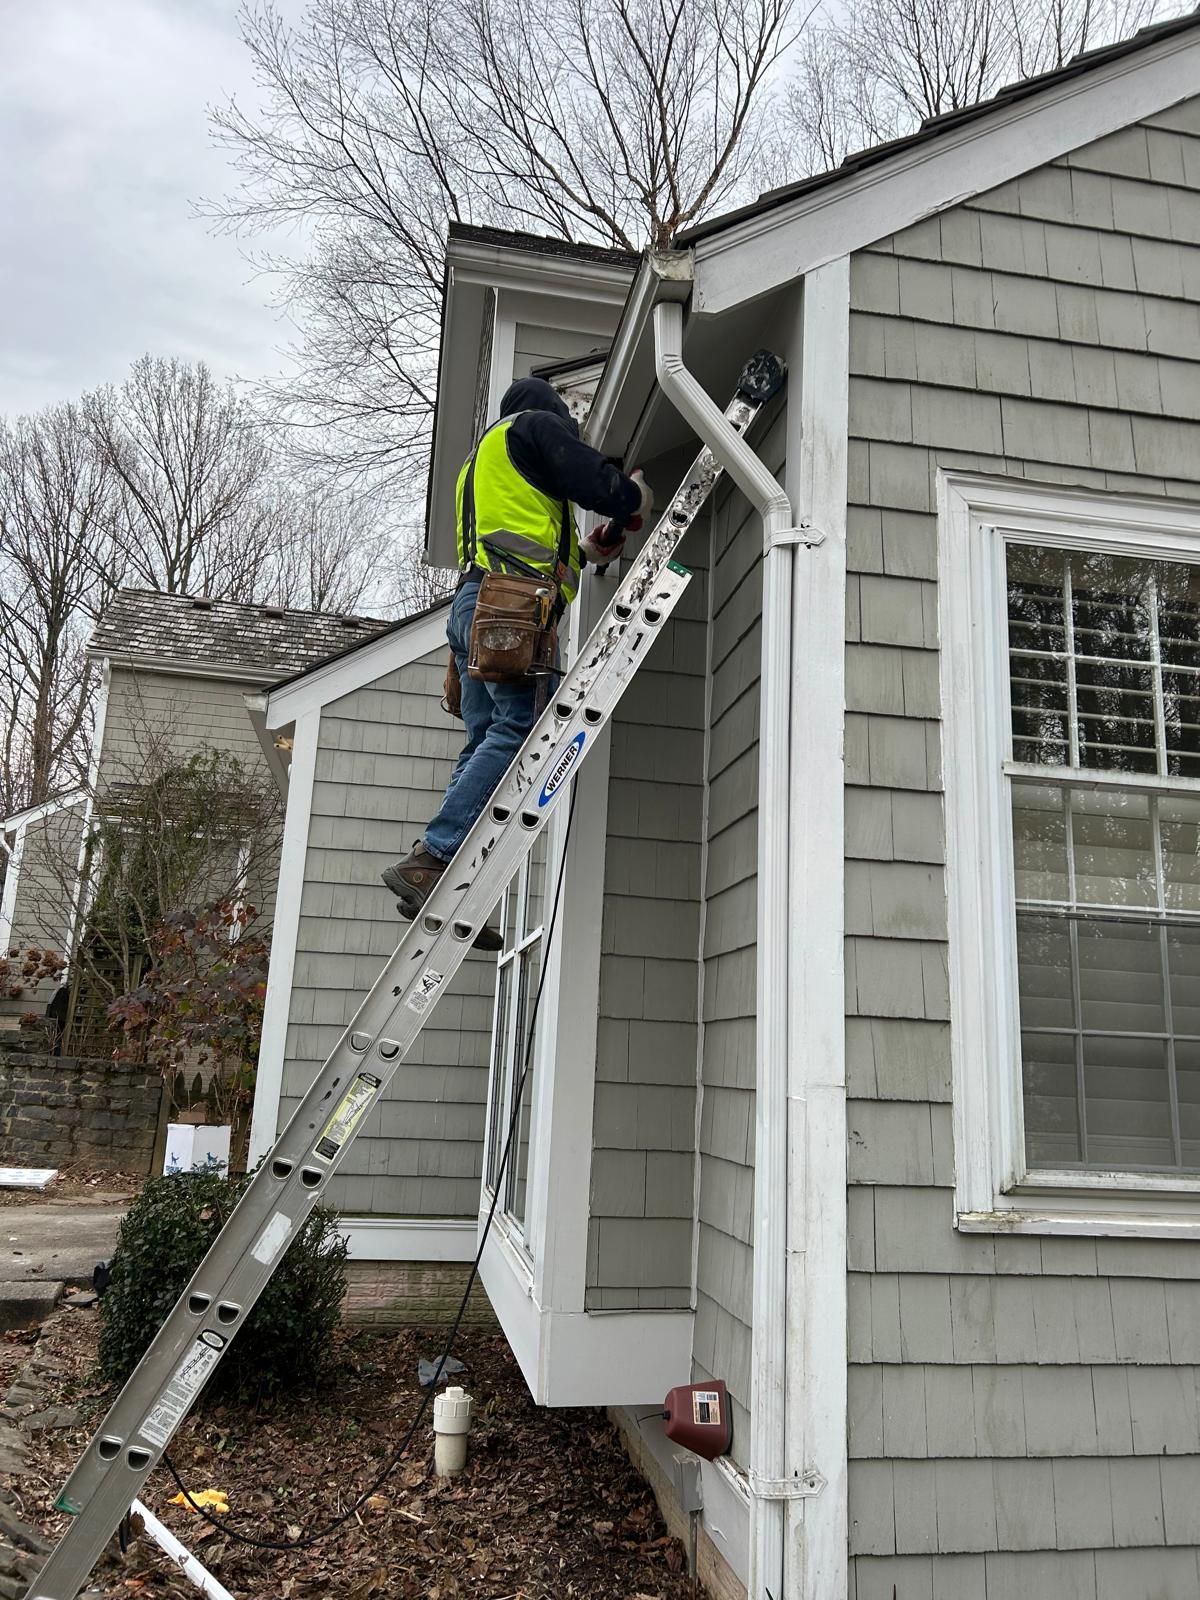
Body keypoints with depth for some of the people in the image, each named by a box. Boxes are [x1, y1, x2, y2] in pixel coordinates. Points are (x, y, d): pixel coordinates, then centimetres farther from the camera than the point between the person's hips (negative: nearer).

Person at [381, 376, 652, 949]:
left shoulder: (480, 460, 39)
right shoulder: (534, 425, 12)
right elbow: (594, 482, -3)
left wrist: (582, 552, 36)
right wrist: (634, 497, 18)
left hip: (471, 600, 9)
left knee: (486, 744, 0)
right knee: (516, 730, -20)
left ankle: (445, 892, -10)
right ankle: (430, 858, -31)